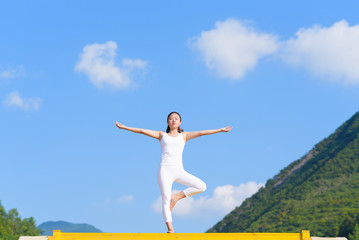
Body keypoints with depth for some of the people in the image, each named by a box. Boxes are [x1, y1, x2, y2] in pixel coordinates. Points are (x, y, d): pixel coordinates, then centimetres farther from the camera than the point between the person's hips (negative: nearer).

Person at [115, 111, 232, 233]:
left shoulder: (184, 135, 18)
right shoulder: (162, 135, 16)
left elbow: (201, 133, 11)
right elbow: (142, 131, 12)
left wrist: (220, 130, 5)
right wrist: (124, 127, 7)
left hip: (179, 170, 2)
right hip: (165, 169, -2)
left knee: (201, 186, -15)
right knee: (166, 201, -11)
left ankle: (177, 196, -2)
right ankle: (170, 229, -11)